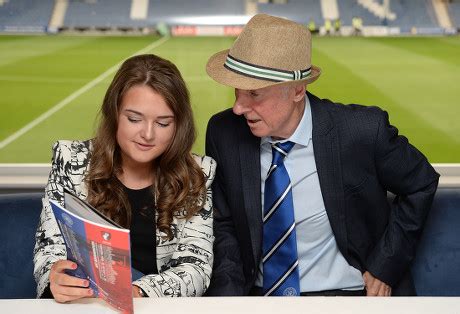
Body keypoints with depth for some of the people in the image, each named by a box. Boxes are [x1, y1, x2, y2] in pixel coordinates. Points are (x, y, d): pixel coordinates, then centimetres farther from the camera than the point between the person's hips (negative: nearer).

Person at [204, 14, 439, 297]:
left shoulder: (362, 131, -13)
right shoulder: (223, 133, -6)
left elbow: (421, 184, 4)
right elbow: (224, 226, 5)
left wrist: (385, 267, 0)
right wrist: (228, 290, -9)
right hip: (259, 292, 2)